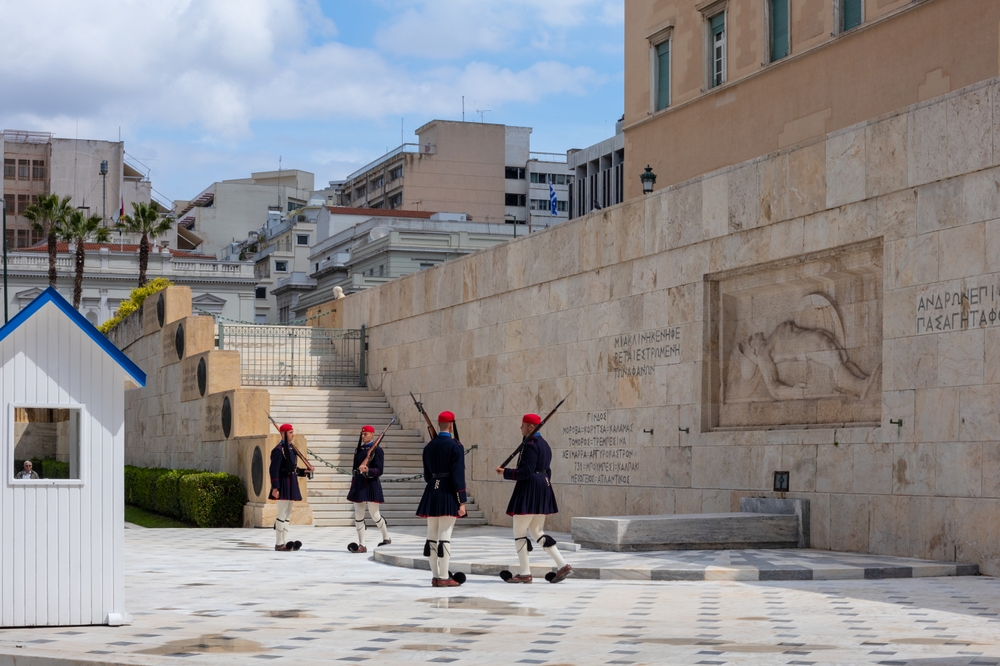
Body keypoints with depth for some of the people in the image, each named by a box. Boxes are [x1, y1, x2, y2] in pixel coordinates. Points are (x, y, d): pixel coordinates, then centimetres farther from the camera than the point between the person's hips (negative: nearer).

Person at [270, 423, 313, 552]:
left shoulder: (291, 448, 15)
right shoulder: (278, 450, -13)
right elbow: (274, 470, -17)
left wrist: (305, 471, 10)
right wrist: (275, 488, -21)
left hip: (291, 484, 10)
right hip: (284, 484, -10)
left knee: (287, 515, 12)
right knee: (282, 514, -6)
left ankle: (285, 542, 16)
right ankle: (279, 543, -2)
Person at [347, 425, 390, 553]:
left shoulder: (377, 450, -6)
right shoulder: (358, 449, 14)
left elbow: (379, 470, -12)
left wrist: (367, 470, -29)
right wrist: (353, 485, 18)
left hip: (371, 485, -6)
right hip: (358, 485, 6)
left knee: (374, 515, 1)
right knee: (358, 516, 3)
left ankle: (386, 538, 23)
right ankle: (361, 545, 7)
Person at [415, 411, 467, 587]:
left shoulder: (429, 446, 9)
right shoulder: (455, 446, -9)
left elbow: (427, 474, 14)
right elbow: (458, 475, -13)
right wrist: (461, 501, -12)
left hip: (431, 493, 6)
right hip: (448, 495, -6)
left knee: (432, 536, 9)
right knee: (445, 536, -6)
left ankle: (435, 576, 14)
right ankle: (444, 578, -6)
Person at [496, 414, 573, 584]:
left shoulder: (530, 445, -15)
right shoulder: (544, 444, 16)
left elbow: (526, 472, -21)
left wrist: (505, 472, -13)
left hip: (529, 492, -10)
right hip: (543, 489, 10)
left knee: (519, 533, 0)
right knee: (537, 532, 14)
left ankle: (525, 573, 2)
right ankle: (563, 565, 5)